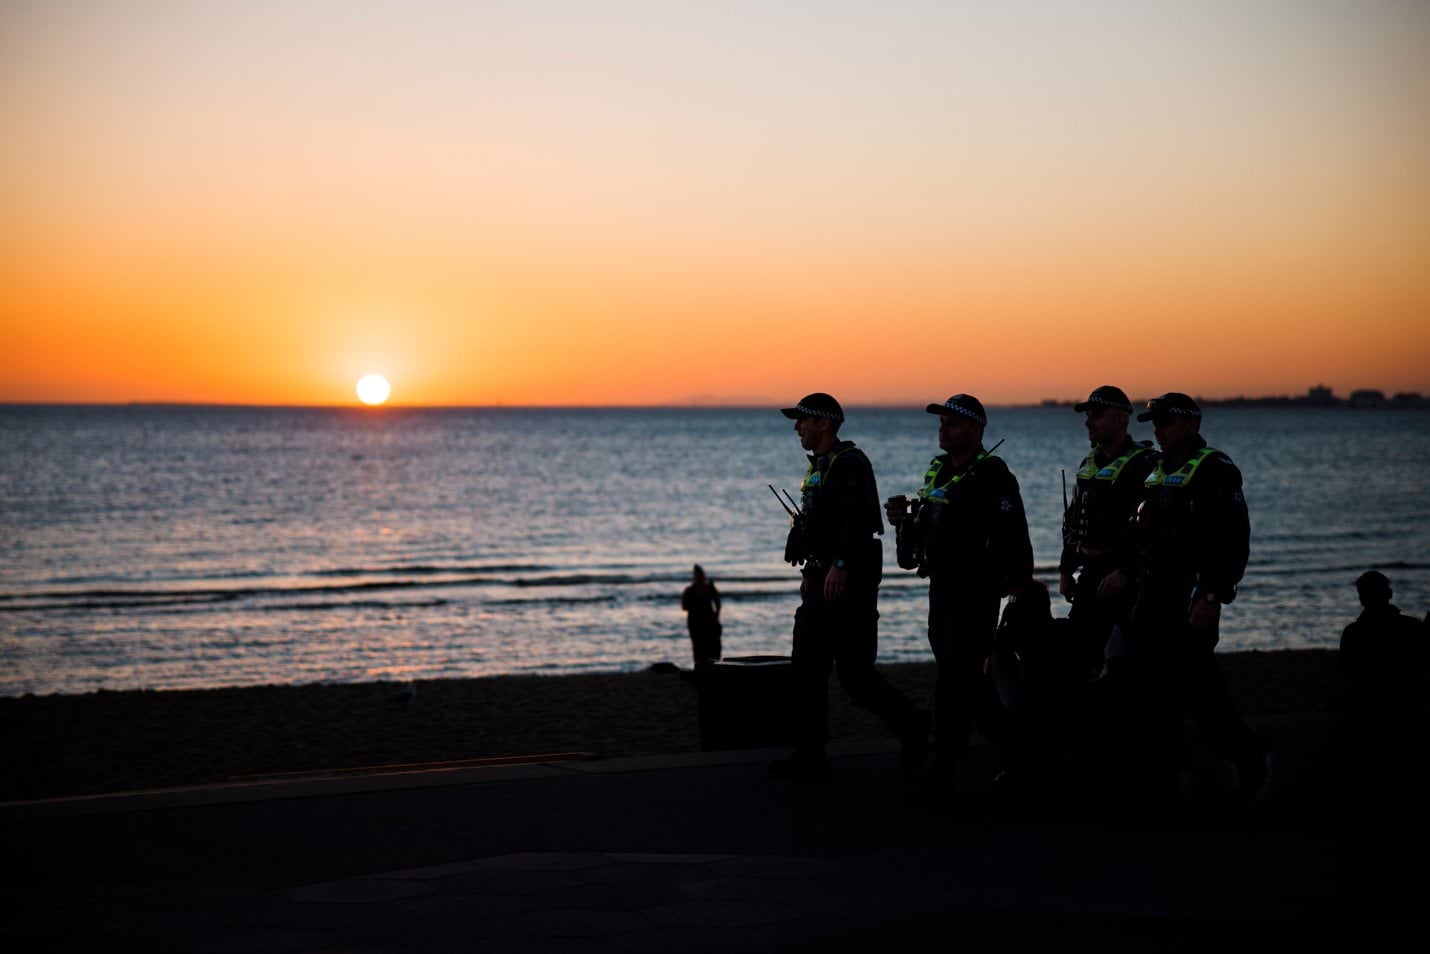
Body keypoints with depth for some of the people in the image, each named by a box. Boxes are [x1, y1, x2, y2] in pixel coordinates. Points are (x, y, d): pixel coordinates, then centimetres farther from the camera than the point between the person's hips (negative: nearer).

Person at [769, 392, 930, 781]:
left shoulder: (850, 464, -14)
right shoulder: (818, 467, 18)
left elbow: (859, 520, -26)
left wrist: (840, 565, -33)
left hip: (850, 583, -10)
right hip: (822, 584, 10)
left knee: (854, 672, -9)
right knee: (807, 670, 7)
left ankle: (911, 726, 9)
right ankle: (810, 756, 10)